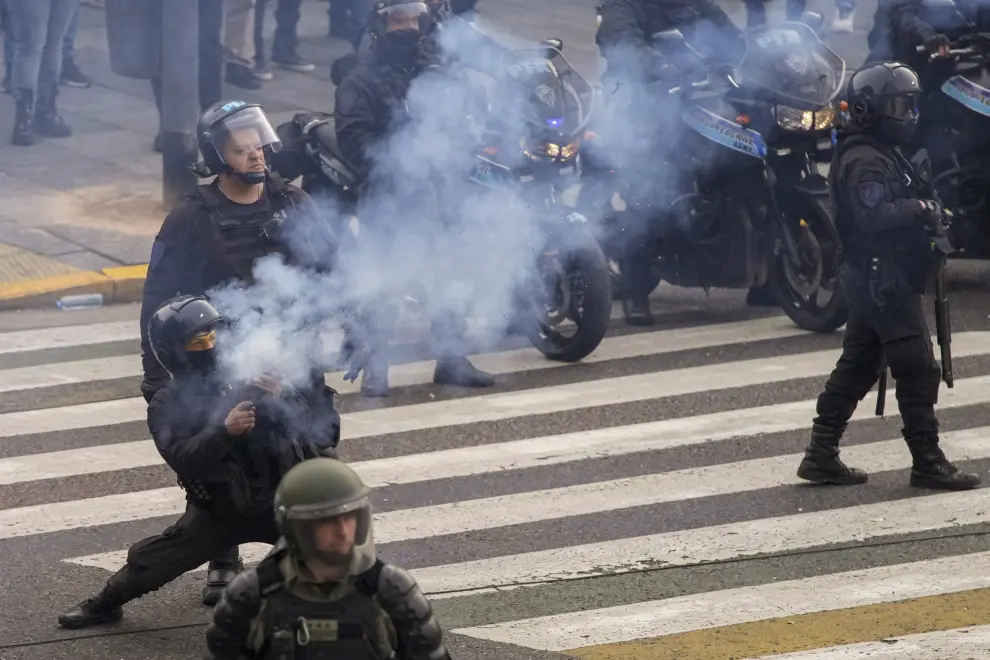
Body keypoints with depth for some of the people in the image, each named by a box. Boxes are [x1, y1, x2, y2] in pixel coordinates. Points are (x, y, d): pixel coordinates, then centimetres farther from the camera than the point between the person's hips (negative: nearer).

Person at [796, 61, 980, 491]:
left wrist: (925, 213, 6)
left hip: (872, 279, 11)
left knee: (856, 367, 12)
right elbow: (873, 215, -28)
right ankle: (927, 463, -8)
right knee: (918, 370, -9)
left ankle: (821, 455, 15)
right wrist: (919, 208, -22)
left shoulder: (880, 153, 18)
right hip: (885, 278, -11)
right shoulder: (865, 161, -16)